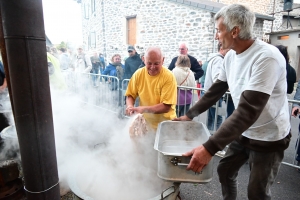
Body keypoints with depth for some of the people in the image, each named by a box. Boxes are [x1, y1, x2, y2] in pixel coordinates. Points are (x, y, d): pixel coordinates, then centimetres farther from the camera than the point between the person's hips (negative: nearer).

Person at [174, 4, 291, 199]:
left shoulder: (267, 57, -28)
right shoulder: (231, 55, -2)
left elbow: (248, 111, -35)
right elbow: (216, 90, 6)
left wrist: (210, 148, -38)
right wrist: (189, 115, 5)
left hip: (268, 138, -7)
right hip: (244, 132, 7)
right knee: (225, 170, 17)